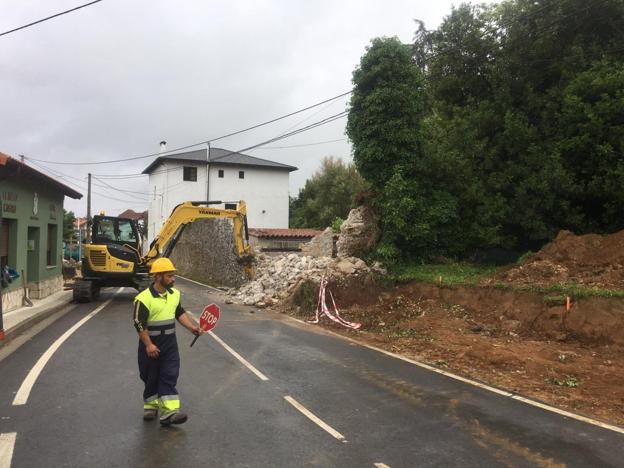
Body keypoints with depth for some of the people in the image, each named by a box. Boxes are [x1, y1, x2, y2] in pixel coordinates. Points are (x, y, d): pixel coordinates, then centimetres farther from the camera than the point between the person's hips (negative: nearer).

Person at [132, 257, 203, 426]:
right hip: (150, 345, -4)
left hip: (170, 344, 4)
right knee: (151, 377, 12)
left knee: (170, 376, -3)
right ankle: (150, 406, 33)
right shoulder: (144, 298, -19)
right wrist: (148, 345, -21)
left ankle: (169, 411, -5)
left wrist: (192, 327, 2)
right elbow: (139, 324, -18)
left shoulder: (175, 294, 2)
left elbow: (180, 313, 14)